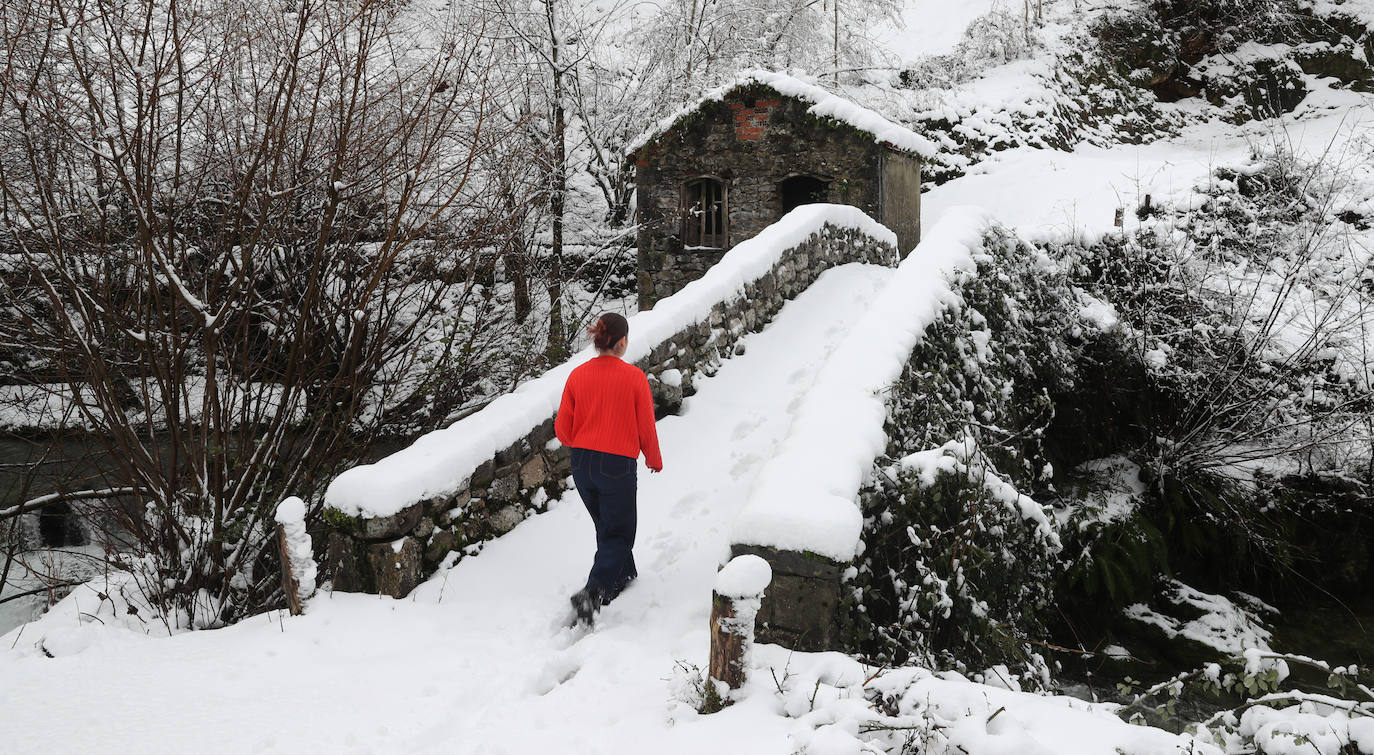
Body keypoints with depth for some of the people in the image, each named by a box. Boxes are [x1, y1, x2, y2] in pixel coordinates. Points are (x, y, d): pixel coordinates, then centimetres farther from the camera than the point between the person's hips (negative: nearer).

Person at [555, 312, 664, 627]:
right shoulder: (634, 377, -13)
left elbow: (562, 429, 0)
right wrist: (655, 460, 13)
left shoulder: (578, 376, -3)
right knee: (617, 535, 7)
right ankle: (592, 593, -11)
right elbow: (646, 429, -5)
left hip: (582, 466, 5)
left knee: (609, 527, 25)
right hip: (618, 466, -4)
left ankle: (624, 577, 43)